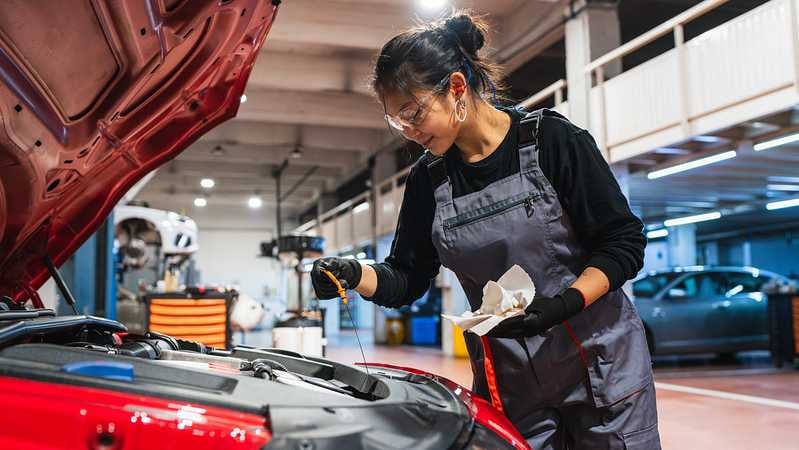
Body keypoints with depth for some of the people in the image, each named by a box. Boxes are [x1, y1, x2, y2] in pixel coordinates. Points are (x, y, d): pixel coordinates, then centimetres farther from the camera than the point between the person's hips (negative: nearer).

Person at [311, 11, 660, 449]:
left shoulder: (551, 138, -10)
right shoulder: (428, 179, 2)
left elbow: (624, 242, -9)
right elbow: (407, 280, 7)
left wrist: (562, 304, -24)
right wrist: (354, 274, -13)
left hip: (600, 362, -3)